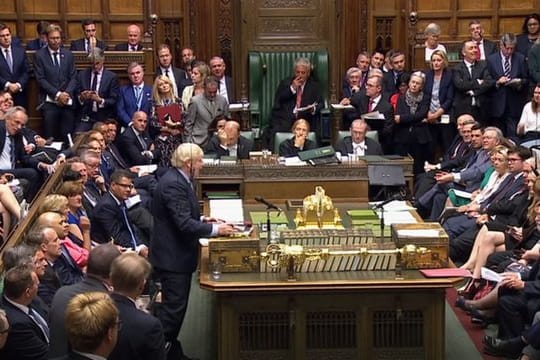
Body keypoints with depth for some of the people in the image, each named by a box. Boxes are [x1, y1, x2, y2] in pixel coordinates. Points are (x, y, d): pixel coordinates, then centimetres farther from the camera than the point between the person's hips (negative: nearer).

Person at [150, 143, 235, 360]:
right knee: (173, 307, -5)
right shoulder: (173, 184, -23)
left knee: (176, 306, 18)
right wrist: (216, 230, -21)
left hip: (177, 255, 11)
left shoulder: (179, 179, 9)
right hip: (173, 257, -11)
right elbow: (184, 224, -27)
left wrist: (201, 219, 7)